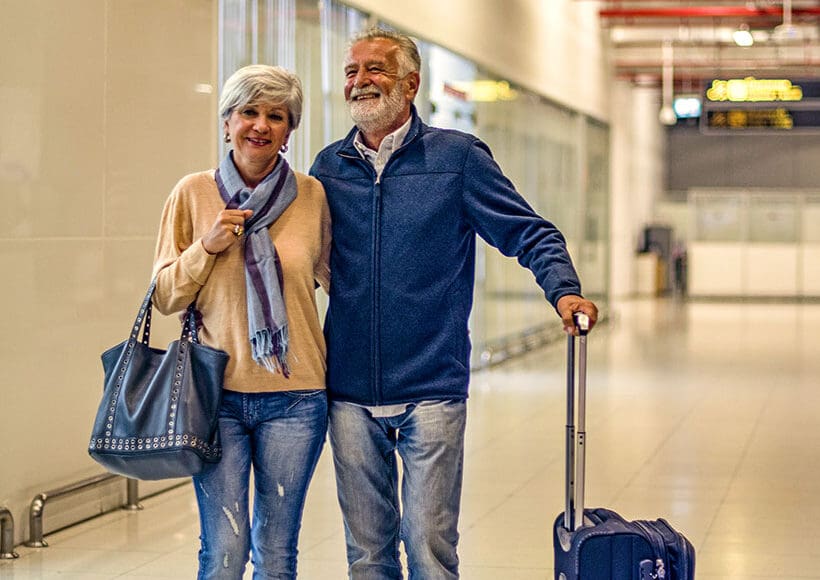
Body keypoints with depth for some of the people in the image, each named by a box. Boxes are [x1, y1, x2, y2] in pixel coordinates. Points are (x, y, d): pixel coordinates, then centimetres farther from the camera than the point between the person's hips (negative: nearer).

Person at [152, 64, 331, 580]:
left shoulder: (312, 196, 3)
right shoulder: (194, 193, 2)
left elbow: (336, 278, 17)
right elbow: (166, 296, 4)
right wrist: (208, 246, -10)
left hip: (294, 397, 1)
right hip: (217, 393, 0)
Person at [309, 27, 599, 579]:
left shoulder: (457, 156, 1)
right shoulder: (329, 165, 11)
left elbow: (530, 232, 1)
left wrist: (564, 289, -15)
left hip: (431, 391, -3)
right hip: (350, 395, 3)